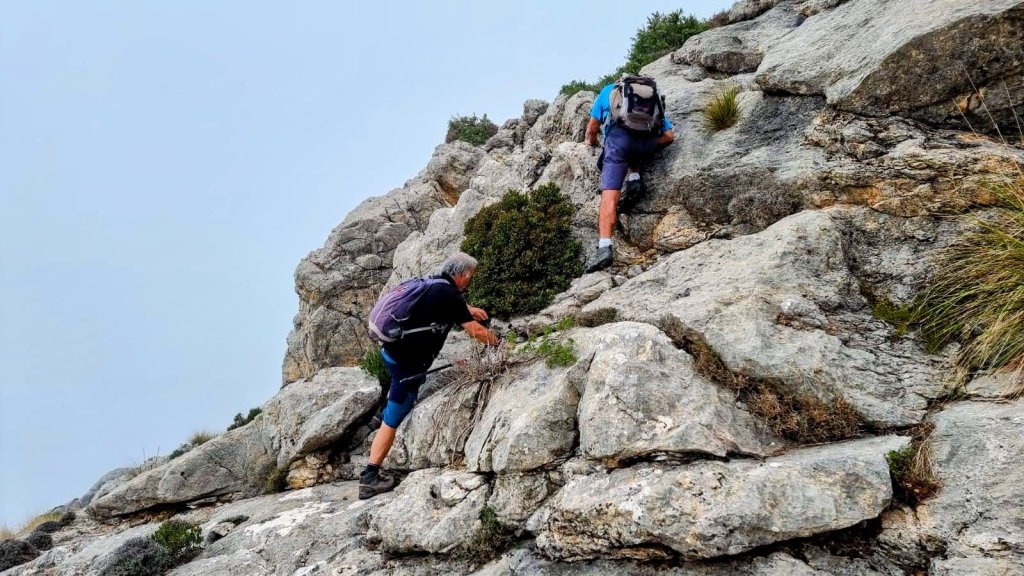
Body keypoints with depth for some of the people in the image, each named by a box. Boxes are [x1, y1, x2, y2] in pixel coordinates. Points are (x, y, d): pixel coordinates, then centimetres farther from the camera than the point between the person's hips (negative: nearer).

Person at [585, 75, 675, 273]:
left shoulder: (609, 90, 30)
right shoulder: (654, 98, 34)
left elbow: (592, 129, 27)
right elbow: (669, 136, 23)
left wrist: (592, 143, 48)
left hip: (620, 138, -3)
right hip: (648, 142, 3)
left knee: (609, 194, -11)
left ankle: (604, 247, -28)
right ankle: (634, 176, 8)